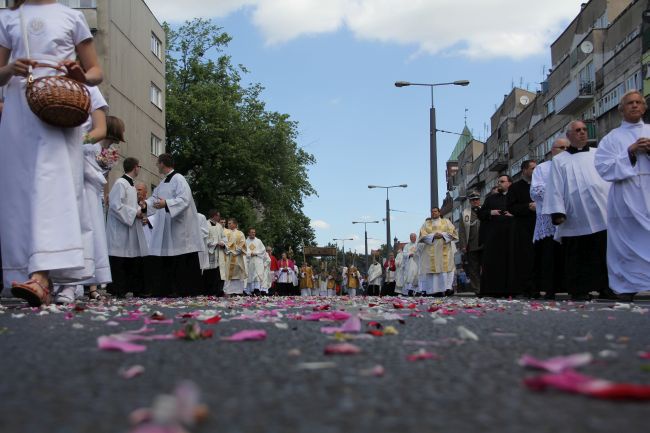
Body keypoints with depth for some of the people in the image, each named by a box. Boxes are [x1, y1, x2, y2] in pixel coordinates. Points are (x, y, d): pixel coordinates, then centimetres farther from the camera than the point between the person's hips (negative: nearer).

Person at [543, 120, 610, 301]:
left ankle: (606, 286, 4)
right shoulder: (559, 161, 13)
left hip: (602, 214, 2)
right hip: (575, 218, -1)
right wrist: (557, 212, -8)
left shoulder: (598, 154, 18)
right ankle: (580, 290, 4)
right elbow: (555, 188, 4)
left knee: (605, 252, -3)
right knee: (578, 256, -1)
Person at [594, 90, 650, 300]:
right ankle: (626, 288, -2)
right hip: (626, 200, -2)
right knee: (628, 243, -6)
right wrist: (630, 152, -10)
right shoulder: (612, 138, 10)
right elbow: (603, 167, -2)